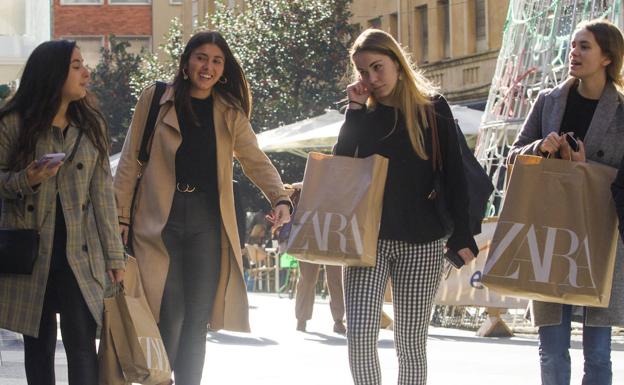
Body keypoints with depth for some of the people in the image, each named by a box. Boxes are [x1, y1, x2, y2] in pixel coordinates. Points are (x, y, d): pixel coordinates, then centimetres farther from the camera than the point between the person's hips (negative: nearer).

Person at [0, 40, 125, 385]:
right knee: (39, 345, 6)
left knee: (82, 345, -7)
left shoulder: (91, 125, 8)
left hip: (78, 252, 1)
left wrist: (114, 255, 3)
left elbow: (102, 192, 7)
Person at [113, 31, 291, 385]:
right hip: (160, 218, -3)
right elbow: (130, 162, 4)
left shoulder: (230, 113, 12)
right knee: (170, 315, -10)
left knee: (197, 320, 3)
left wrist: (280, 198, -15)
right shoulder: (155, 100, 4)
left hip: (207, 219, 3)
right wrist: (121, 218, -3)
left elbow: (257, 161, 4)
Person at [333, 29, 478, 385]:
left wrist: (461, 236, -7)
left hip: (421, 241, -2)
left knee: (411, 343, 2)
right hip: (368, 238, 2)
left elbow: (454, 175, 0)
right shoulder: (364, 114, 10)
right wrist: (356, 111, -4)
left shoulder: (432, 108, 2)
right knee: (360, 337, -12)